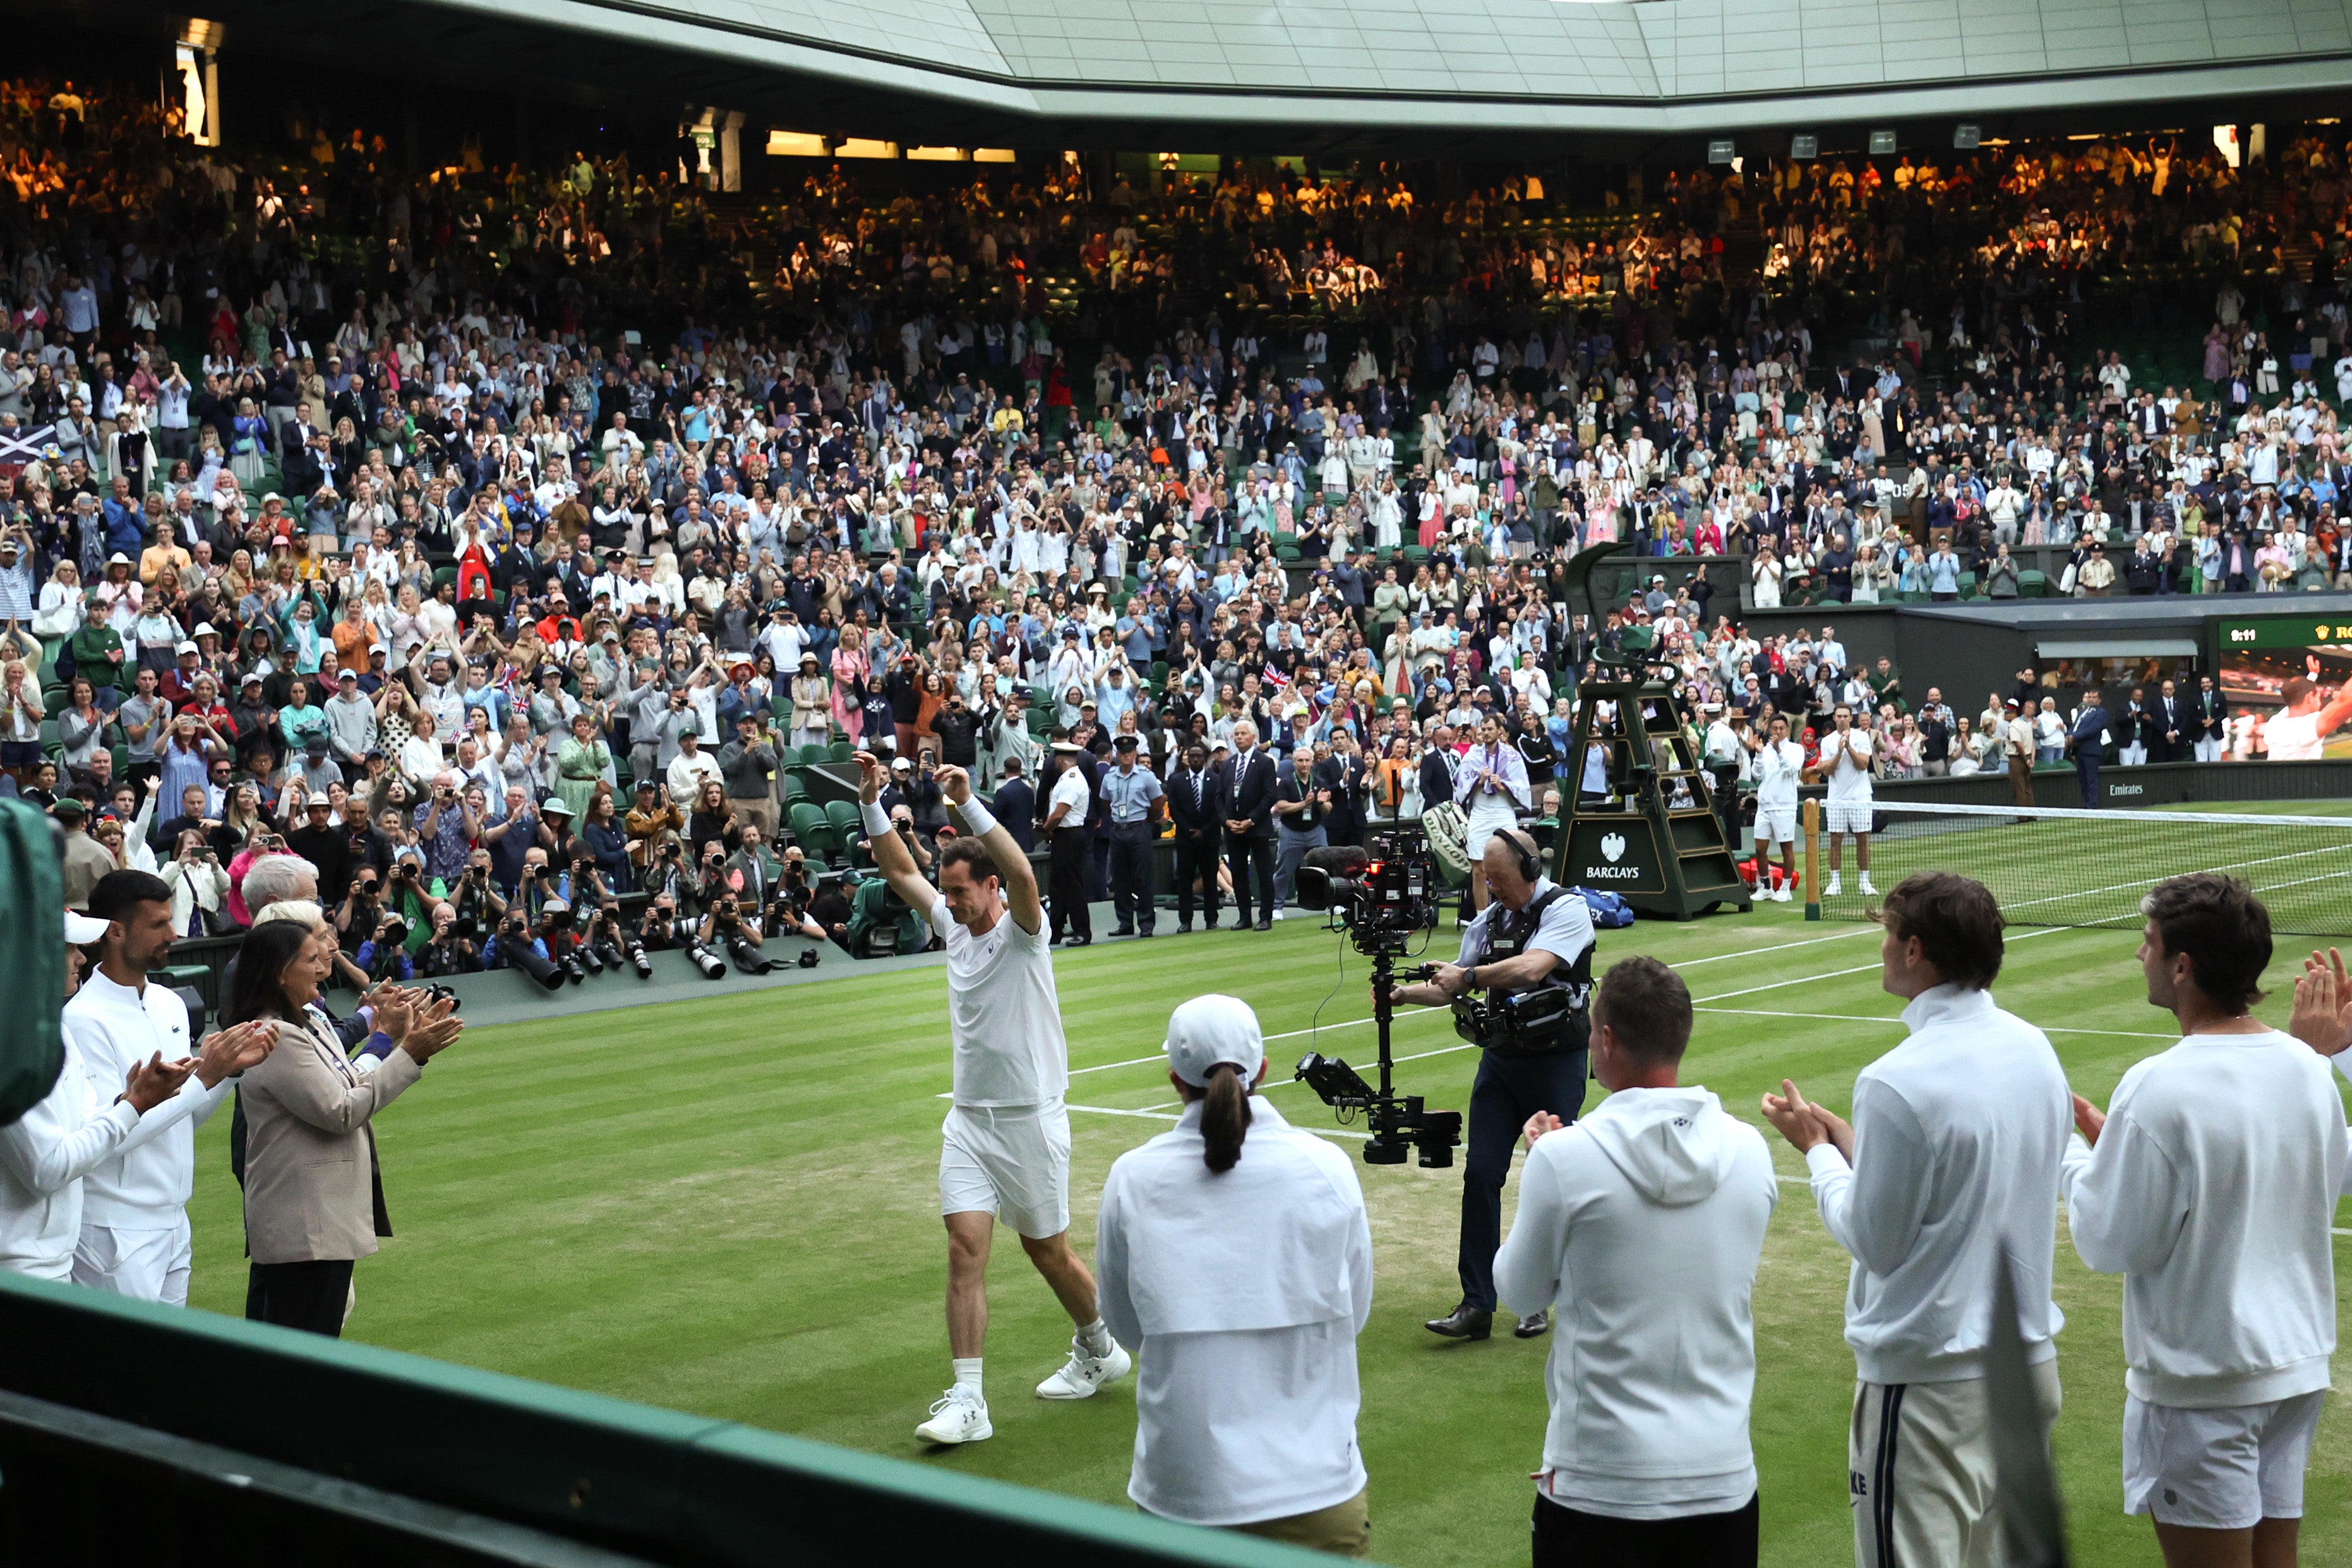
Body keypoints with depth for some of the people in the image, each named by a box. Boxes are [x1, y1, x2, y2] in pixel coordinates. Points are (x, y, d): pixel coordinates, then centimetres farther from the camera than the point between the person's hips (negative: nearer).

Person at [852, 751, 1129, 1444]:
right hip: (969, 1118, 5)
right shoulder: (954, 927, 6)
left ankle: (1099, 1349, 35)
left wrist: (968, 803, -38)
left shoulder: (1022, 931, -12)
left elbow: (1024, 876, -33)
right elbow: (900, 871, 10)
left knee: (1047, 1251, 9)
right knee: (966, 1248, -6)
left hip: (1030, 1120, -5)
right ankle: (967, 1400, -7)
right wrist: (871, 802, -3)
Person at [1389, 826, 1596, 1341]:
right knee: (1481, 1173, -4)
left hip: (1557, 1062, -5)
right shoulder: (1489, 919, 8)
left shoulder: (1566, 909, -11)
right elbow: (1453, 986, 13)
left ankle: (1538, 1299, 18)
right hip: (1501, 1060, 5)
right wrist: (1402, 992, -3)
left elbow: (1533, 969, -27)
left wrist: (1469, 976, -27)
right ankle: (1477, 1305, -2)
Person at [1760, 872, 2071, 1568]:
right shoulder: (2035, 1051, 3)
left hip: (1931, 1375, -8)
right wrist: (1855, 1145, 13)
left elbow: (1874, 1242, -14)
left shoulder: (1897, 1083, -22)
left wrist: (1818, 1151, 0)